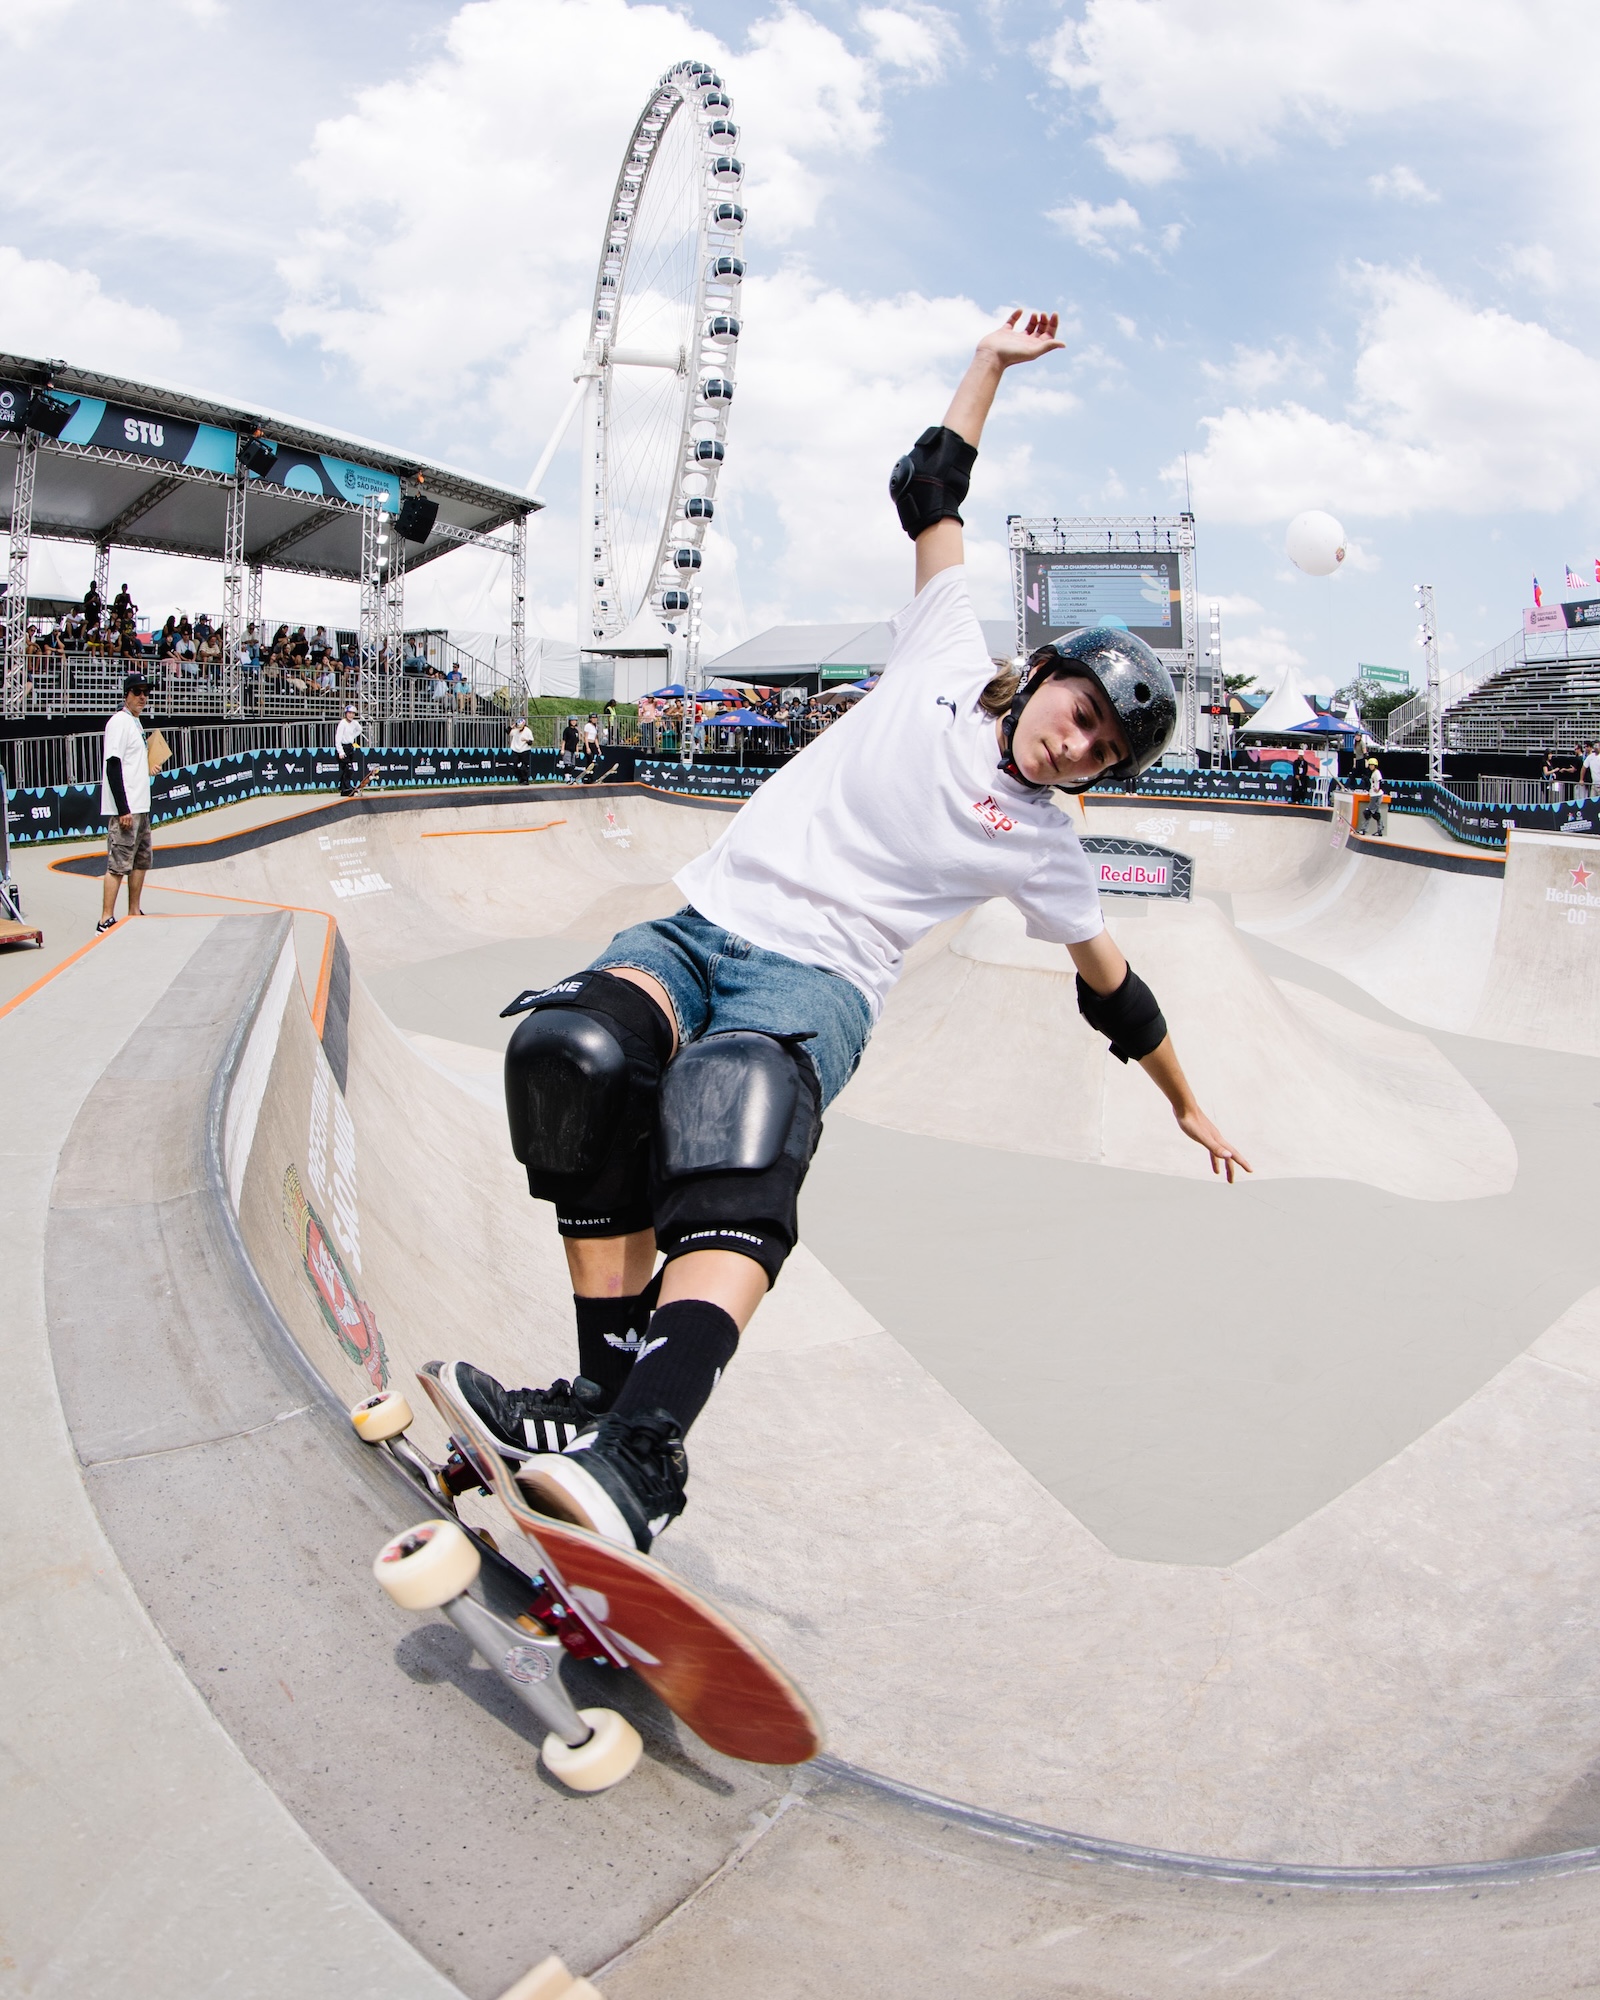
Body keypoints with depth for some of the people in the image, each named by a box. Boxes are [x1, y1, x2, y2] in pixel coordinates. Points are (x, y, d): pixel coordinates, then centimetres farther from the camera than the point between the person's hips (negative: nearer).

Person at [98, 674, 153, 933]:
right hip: (125, 809, -10)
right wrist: (123, 810, -22)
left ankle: (134, 914, 22)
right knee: (118, 864, -10)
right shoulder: (119, 722, -11)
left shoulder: (136, 723, 16)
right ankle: (106, 922, -10)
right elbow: (113, 766, -18)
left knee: (141, 860, 14)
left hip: (140, 807, 10)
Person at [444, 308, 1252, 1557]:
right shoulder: (949, 663, 16)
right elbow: (930, 491, 25)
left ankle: (633, 1462, -54)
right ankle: (614, 1386, -30)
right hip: (701, 924, 2)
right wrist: (992, 363, 29)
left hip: (818, 979, -2)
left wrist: (1189, 1107, 35)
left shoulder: (1043, 847, 14)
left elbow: (1113, 987, 27)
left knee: (737, 1095, -39)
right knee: (577, 1051, -33)